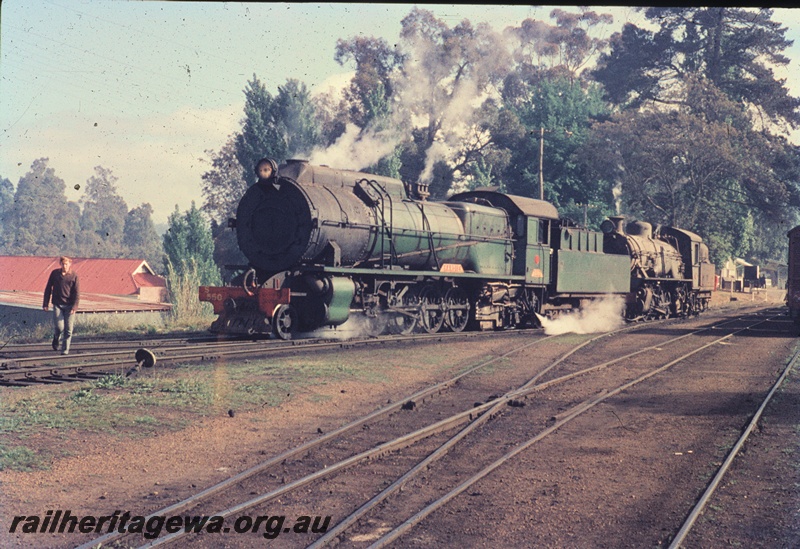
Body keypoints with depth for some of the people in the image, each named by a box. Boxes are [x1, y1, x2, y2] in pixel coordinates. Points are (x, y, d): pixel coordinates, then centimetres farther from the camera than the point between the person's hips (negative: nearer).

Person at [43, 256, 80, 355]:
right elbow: (48, 289, 9)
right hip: (57, 304, 0)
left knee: (68, 329, -1)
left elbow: (77, 293, -3)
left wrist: (75, 307, -12)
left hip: (69, 306, 0)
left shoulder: (74, 275, -2)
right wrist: (45, 303, 5)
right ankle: (56, 337, 22)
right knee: (59, 326, -12)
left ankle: (65, 349, 11)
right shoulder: (55, 273, 3)